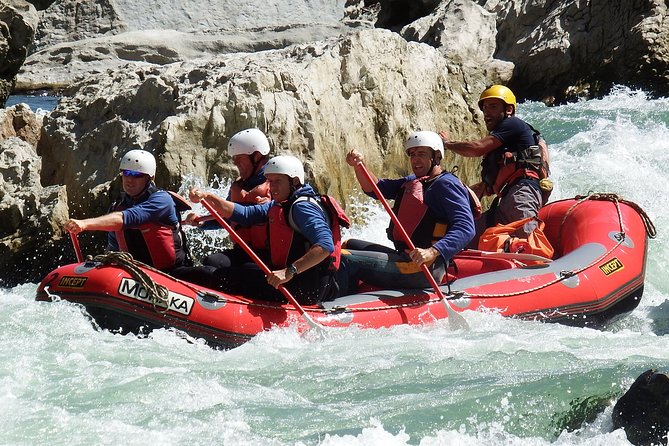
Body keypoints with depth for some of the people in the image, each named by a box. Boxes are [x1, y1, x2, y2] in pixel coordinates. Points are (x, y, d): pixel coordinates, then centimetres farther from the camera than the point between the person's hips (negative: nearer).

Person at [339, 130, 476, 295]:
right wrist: (358, 166, -5)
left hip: (425, 269, -10)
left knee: (344, 261, -20)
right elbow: (375, 188, 15)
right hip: (406, 257, 10)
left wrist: (432, 252, -34)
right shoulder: (413, 182, 21)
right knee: (349, 246, 25)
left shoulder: (446, 184, -8)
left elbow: (466, 228, -20)